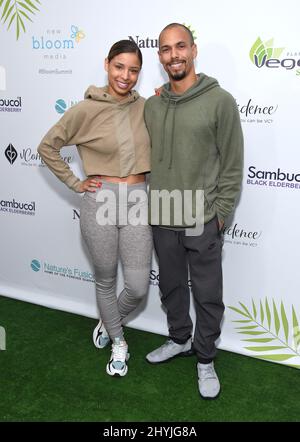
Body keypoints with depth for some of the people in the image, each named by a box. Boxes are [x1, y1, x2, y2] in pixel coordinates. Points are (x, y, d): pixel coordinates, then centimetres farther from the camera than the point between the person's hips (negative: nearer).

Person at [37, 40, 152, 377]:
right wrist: (74, 183, -2)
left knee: (138, 287, 4)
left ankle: (109, 322, 38)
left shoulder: (145, 107, 4)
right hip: (100, 202, -2)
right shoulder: (86, 110, -7)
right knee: (105, 280, 14)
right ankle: (118, 342, 39)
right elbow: (47, 147, 1)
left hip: (137, 201, 3)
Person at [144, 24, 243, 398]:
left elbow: (232, 165, -7)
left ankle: (205, 358, 29)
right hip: (161, 219, 5)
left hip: (203, 221, -4)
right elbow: (146, 157, 11)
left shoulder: (220, 101, -9)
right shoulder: (152, 105, 5)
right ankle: (179, 340, 42)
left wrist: (219, 212, -9)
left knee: (207, 294, 8)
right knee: (171, 286, 20)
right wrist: (152, 203, 6)